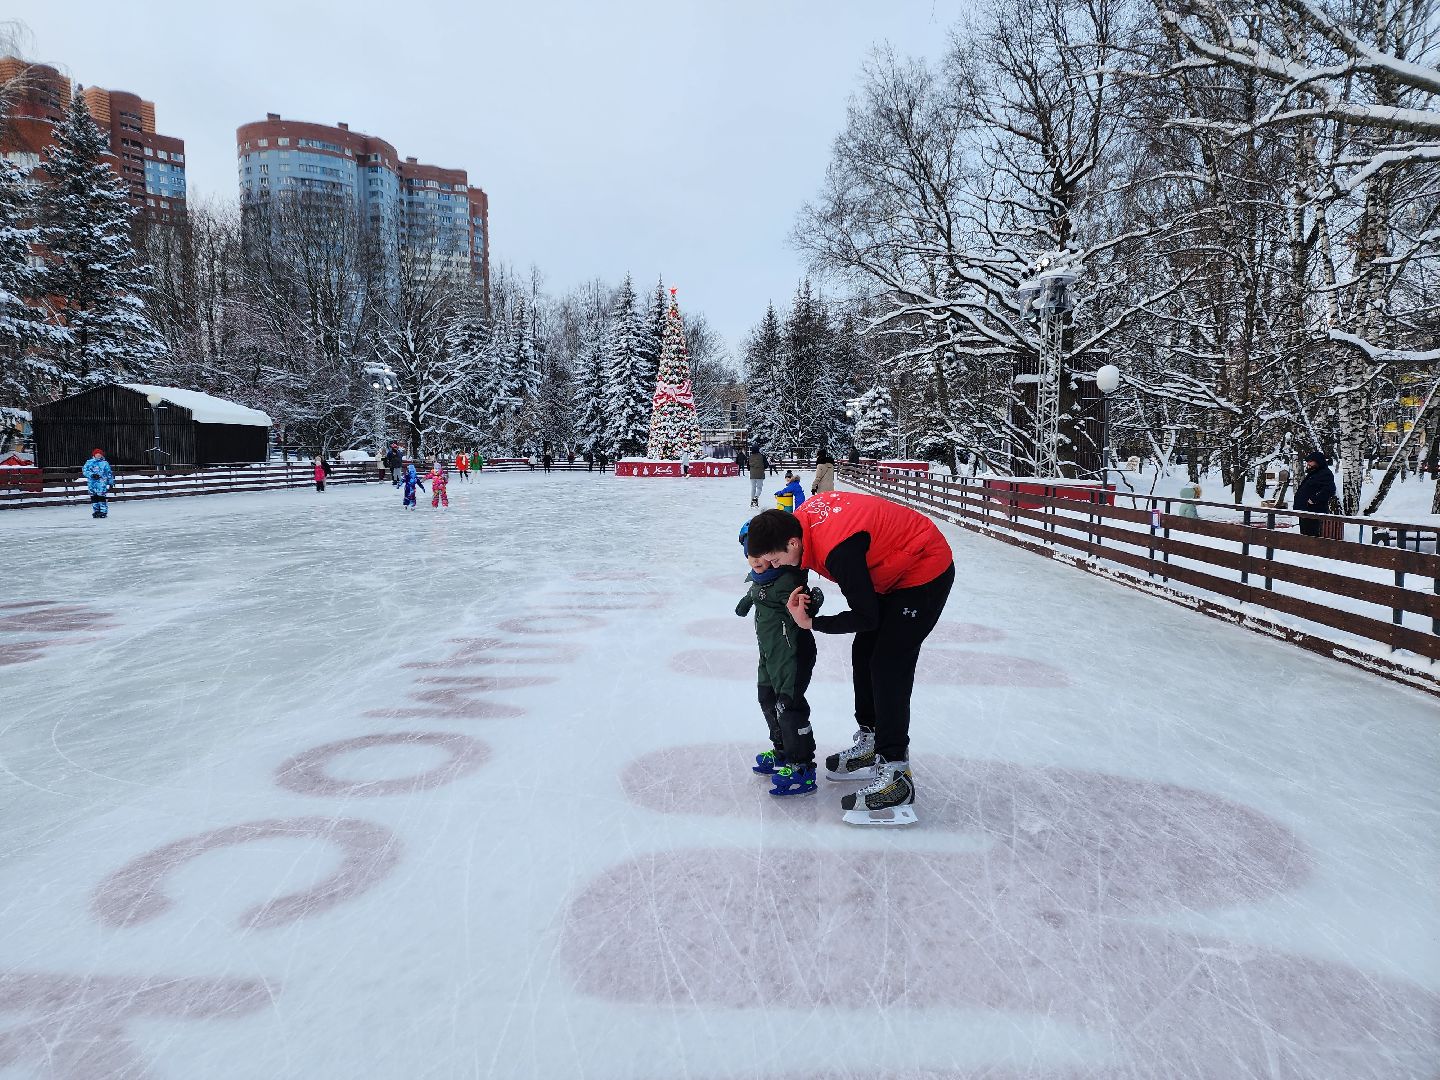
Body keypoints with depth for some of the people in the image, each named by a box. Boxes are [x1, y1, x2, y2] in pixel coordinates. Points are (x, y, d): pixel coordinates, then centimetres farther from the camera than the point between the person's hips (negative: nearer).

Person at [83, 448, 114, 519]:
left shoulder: (105, 463, 6)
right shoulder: (89, 463, 11)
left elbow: (109, 474, 9)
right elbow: (84, 470, 0)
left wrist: (111, 483, 8)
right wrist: (92, 475, -17)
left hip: (101, 484, -3)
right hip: (92, 484, 3)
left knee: (102, 497, -9)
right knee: (94, 498, 6)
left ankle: (103, 512, -4)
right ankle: (96, 511, 14)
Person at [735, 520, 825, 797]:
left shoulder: (788, 579, -22)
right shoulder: (761, 577, 8)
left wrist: (808, 602, -53)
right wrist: (749, 599, 47)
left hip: (793, 652, -10)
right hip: (770, 651, 10)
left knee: (789, 704, -9)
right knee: (768, 697, 19)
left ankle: (802, 767, 0)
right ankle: (782, 751, 36)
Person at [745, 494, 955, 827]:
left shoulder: (839, 551, -35)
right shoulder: (803, 516, -11)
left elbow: (866, 617, -24)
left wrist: (813, 624, -17)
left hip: (926, 573, -10)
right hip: (897, 566, 10)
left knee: (888, 668, -13)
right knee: (864, 653, 12)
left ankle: (895, 775, -9)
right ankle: (870, 744, 26)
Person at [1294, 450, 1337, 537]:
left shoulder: (1325, 474, -10)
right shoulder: (1311, 474, 22)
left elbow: (1329, 490, -28)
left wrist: (1314, 500, -27)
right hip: (1305, 512, 11)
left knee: (1312, 536, -13)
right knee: (1304, 534, 17)